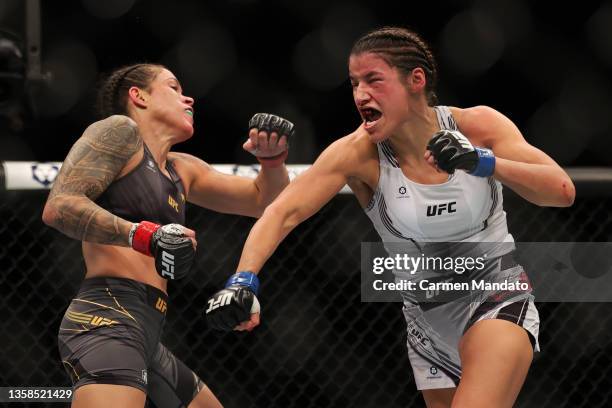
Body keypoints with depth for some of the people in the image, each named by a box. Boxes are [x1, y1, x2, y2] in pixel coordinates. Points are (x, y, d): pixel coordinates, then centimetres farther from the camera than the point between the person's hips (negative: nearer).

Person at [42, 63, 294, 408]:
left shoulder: (182, 170, 25)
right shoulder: (121, 131, 1)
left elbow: (262, 201, 31)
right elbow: (58, 207, -12)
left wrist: (273, 158, 9)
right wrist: (147, 236, -22)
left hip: (144, 337, 10)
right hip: (108, 322, -10)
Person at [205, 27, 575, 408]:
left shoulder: (477, 126, -12)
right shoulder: (358, 153, -12)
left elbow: (562, 191, -20)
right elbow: (284, 212, -23)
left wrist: (483, 162, -36)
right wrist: (243, 281, -40)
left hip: (496, 301, -3)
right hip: (428, 317, 3)